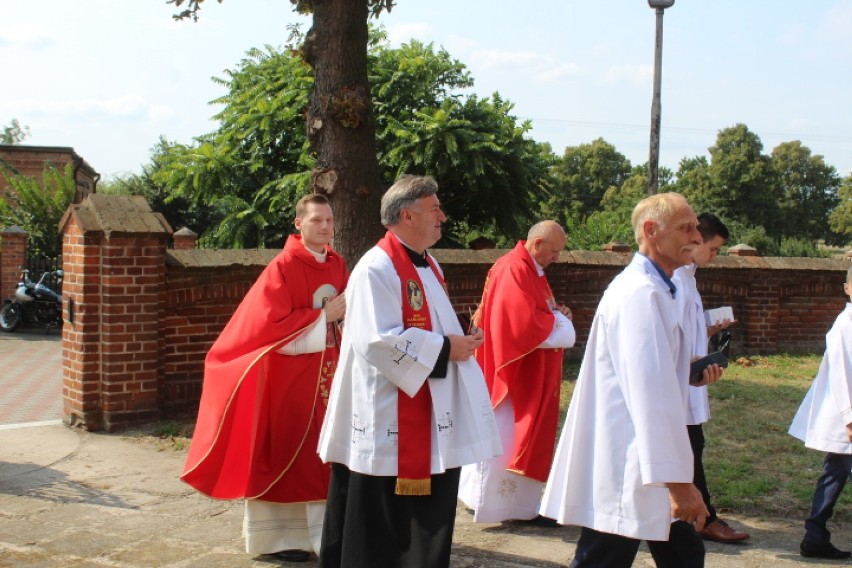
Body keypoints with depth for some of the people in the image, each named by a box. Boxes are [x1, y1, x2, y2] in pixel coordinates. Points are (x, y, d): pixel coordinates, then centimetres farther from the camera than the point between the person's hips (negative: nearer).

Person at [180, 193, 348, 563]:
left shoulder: (338, 265, 7)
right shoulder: (283, 267, -13)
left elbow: (347, 315, 16)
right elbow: (273, 323, -19)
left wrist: (347, 314, -7)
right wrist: (324, 315, -19)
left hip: (327, 372, 6)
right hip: (289, 376, -6)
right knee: (285, 453, 2)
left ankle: (319, 531, 20)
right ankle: (279, 536, 12)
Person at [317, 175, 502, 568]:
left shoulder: (427, 266, 14)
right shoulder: (376, 268, -16)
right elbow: (377, 341, -24)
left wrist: (460, 340, 3)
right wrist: (444, 349, -18)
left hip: (429, 418, 9)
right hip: (388, 422, -9)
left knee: (427, 531, 14)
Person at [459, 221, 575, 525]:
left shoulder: (532, 270, 14)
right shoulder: (514, 270, -19)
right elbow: (525, 322, -27)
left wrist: (556, 313, 1)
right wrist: (558, 320, -12)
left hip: (530, 376, 11)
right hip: (515, 372, -11)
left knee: (524, 439, 13)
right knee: (506, 440, -1)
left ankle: (521, 504, 19)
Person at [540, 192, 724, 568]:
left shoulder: (654, 289, 15)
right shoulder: (640, 293, -18)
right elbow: (650, 392, -24)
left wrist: (691, 374, 8)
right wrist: (678, 479, -25)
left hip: (639, 465, 11)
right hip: (622, 471, -11)